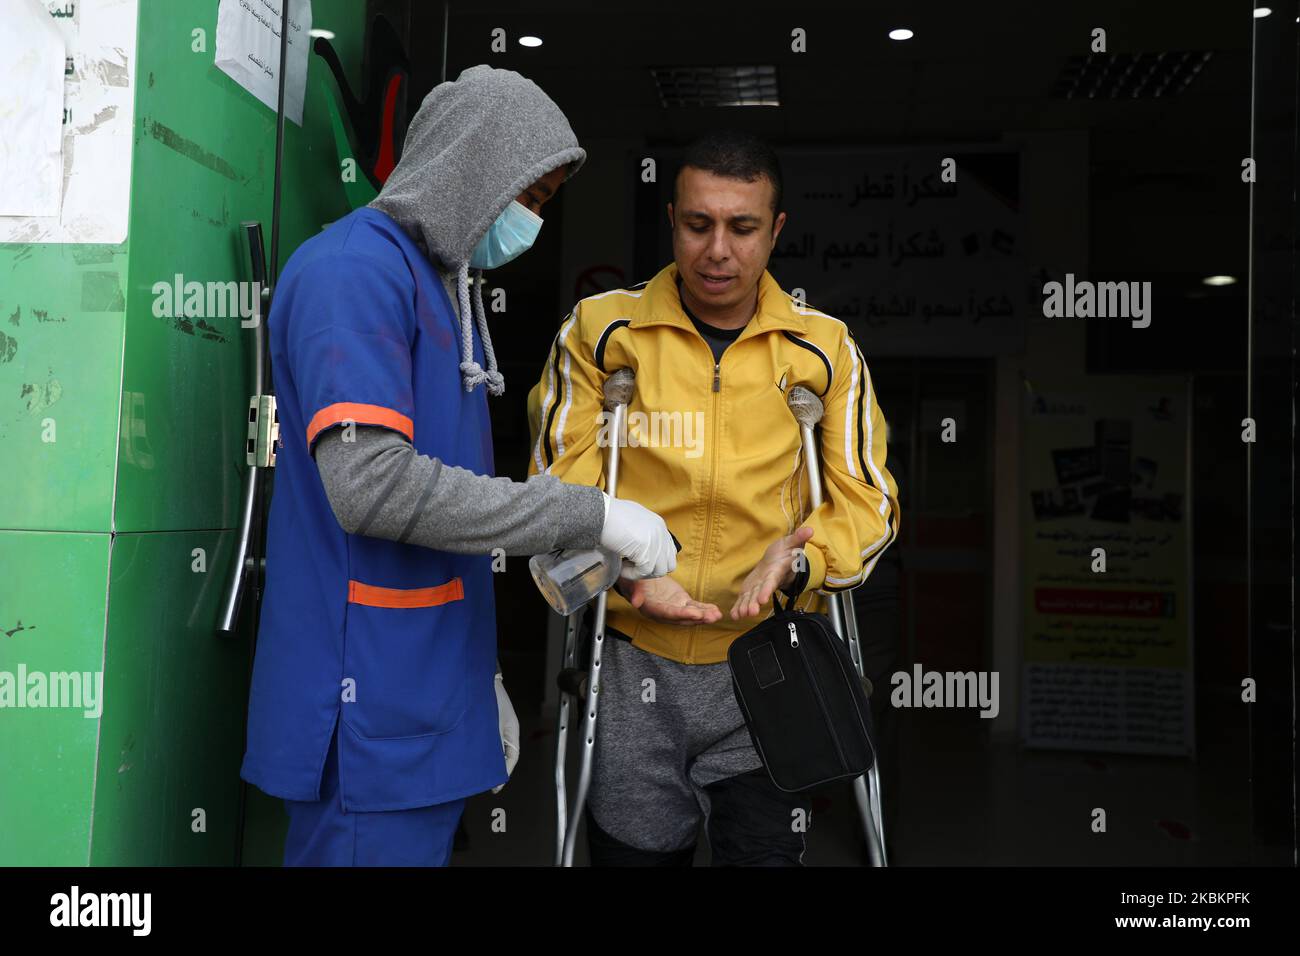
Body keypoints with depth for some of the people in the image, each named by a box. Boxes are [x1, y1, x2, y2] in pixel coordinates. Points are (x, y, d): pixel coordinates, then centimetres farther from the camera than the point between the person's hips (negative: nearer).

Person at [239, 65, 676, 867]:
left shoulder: (449, 290, 16)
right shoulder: (353, 269, -12)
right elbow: (374, 485, -24)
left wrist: (481, 672, 18)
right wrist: (590, 515, -20)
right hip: (372, 717, -9)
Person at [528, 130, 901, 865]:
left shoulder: (825, 347, 1)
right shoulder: (600, 329, -1)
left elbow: (869, 499, 4)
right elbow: (559, 487, 0)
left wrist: (798, 561, -16)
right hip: (633, 666, 0)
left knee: (766, 852, 5)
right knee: (633, 850, 15)